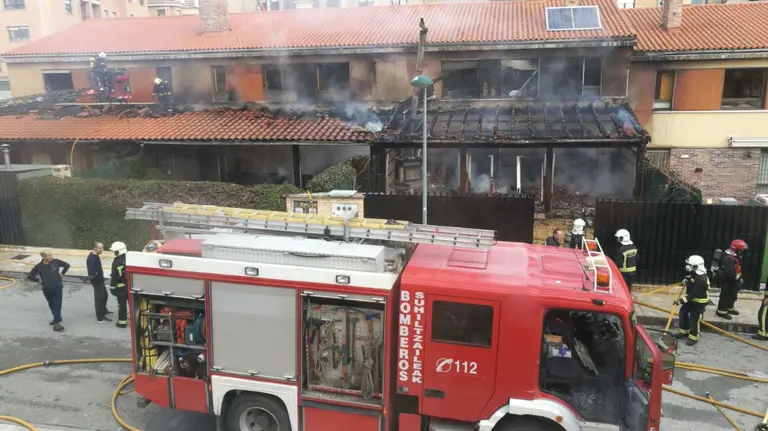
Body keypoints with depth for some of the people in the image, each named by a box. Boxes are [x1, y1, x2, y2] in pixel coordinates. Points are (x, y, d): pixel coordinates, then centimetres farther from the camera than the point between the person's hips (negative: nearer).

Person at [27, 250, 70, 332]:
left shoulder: (56, 261, -2)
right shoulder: (39, 266, -1)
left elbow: (67, 265, 14)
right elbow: (29, 276, 10)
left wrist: (62, 273, 8)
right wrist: (39, 280, 3)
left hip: (58, 287, -1)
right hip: (47, 289, 1)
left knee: (57, 305, 0)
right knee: (51, 305, 10)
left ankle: (57, 322, 2)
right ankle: (57, 318, 22)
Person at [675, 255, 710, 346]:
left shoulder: (701, 279, -31)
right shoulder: (694, 273, -1)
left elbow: (695, 292, -34)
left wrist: (686, 299, -39)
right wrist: (686, 280, 1)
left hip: (699, 301, -10)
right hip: (691, 299, 10)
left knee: (694, 319, -3)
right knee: (683, 312, 17)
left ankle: (694, 337, 13)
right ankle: (684, 331, 33)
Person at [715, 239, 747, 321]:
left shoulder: (733, 257, 7)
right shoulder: (729, 258, -28)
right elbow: (729, 272, -34)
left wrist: (739, 278, 12)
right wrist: (738, 278, -24)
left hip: (731, 281, 11)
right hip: (727, 281, -11)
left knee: (732, 295, 23)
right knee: (726, 295, -4)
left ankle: (730, 308, 40)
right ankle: (721, 311, 5)